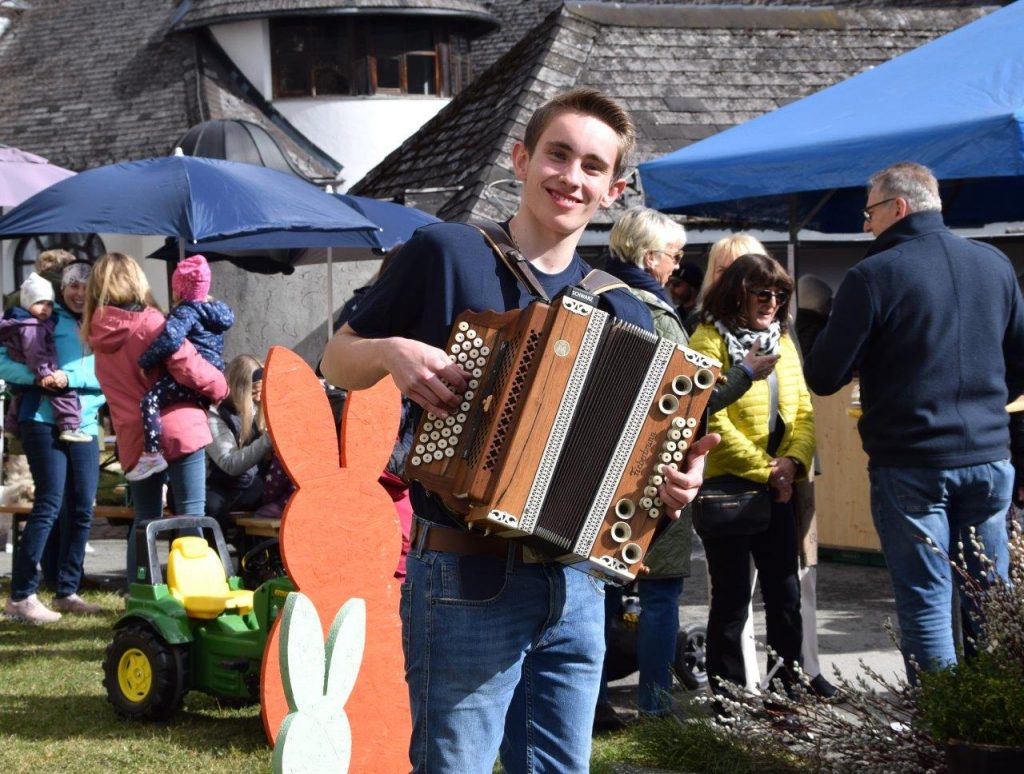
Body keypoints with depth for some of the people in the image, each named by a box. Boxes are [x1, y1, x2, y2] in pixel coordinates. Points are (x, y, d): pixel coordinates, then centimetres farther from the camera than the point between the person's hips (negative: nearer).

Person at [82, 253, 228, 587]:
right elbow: (186, 366, -16)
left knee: (145, 519, 13)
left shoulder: (98, 334, 7)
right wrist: (219, 387, 0)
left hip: (133, 438, 6)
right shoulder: (149, 323, -12)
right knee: (191, 514, -1)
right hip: (178, 427, -6)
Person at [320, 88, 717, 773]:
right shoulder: (446, 252, -4)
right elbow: (337, 360, 4)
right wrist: (390, 351, -17)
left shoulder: (622, 310, 8)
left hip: (575, 585, 5)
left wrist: (682, 474, -7)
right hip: (465, 582, -4)